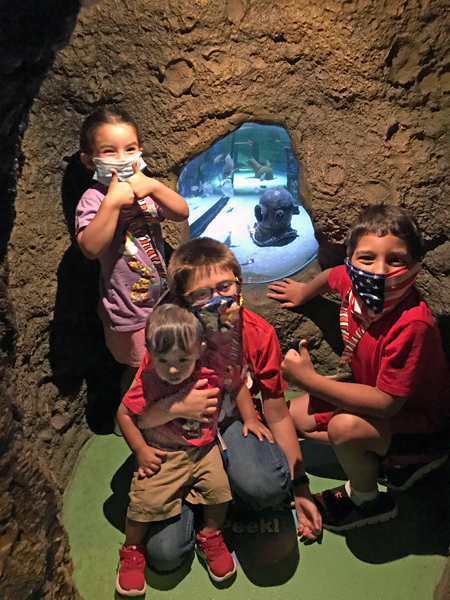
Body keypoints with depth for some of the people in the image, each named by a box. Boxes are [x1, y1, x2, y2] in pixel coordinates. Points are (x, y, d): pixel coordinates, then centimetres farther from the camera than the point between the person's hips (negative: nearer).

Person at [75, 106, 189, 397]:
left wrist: (154, 186, -25)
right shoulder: (94, 199, -17)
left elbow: (182, 213, -9)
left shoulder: (144, 188, 1)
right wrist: (112, 201, -37)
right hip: (129, 314, -6)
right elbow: (91, 247, -31)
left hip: (160, 301, 6)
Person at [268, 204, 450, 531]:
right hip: (379, 397, 8)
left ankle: (367, 501, 1)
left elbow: (386, 403, -34)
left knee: (345, 426, -35)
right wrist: (305, 291, 26)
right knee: (295, 416, 6)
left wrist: (309, 379, -33)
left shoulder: (412, 326, -37)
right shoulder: (355, 284, -17)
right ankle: (405, 457, 11)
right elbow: (333, 274, 9)